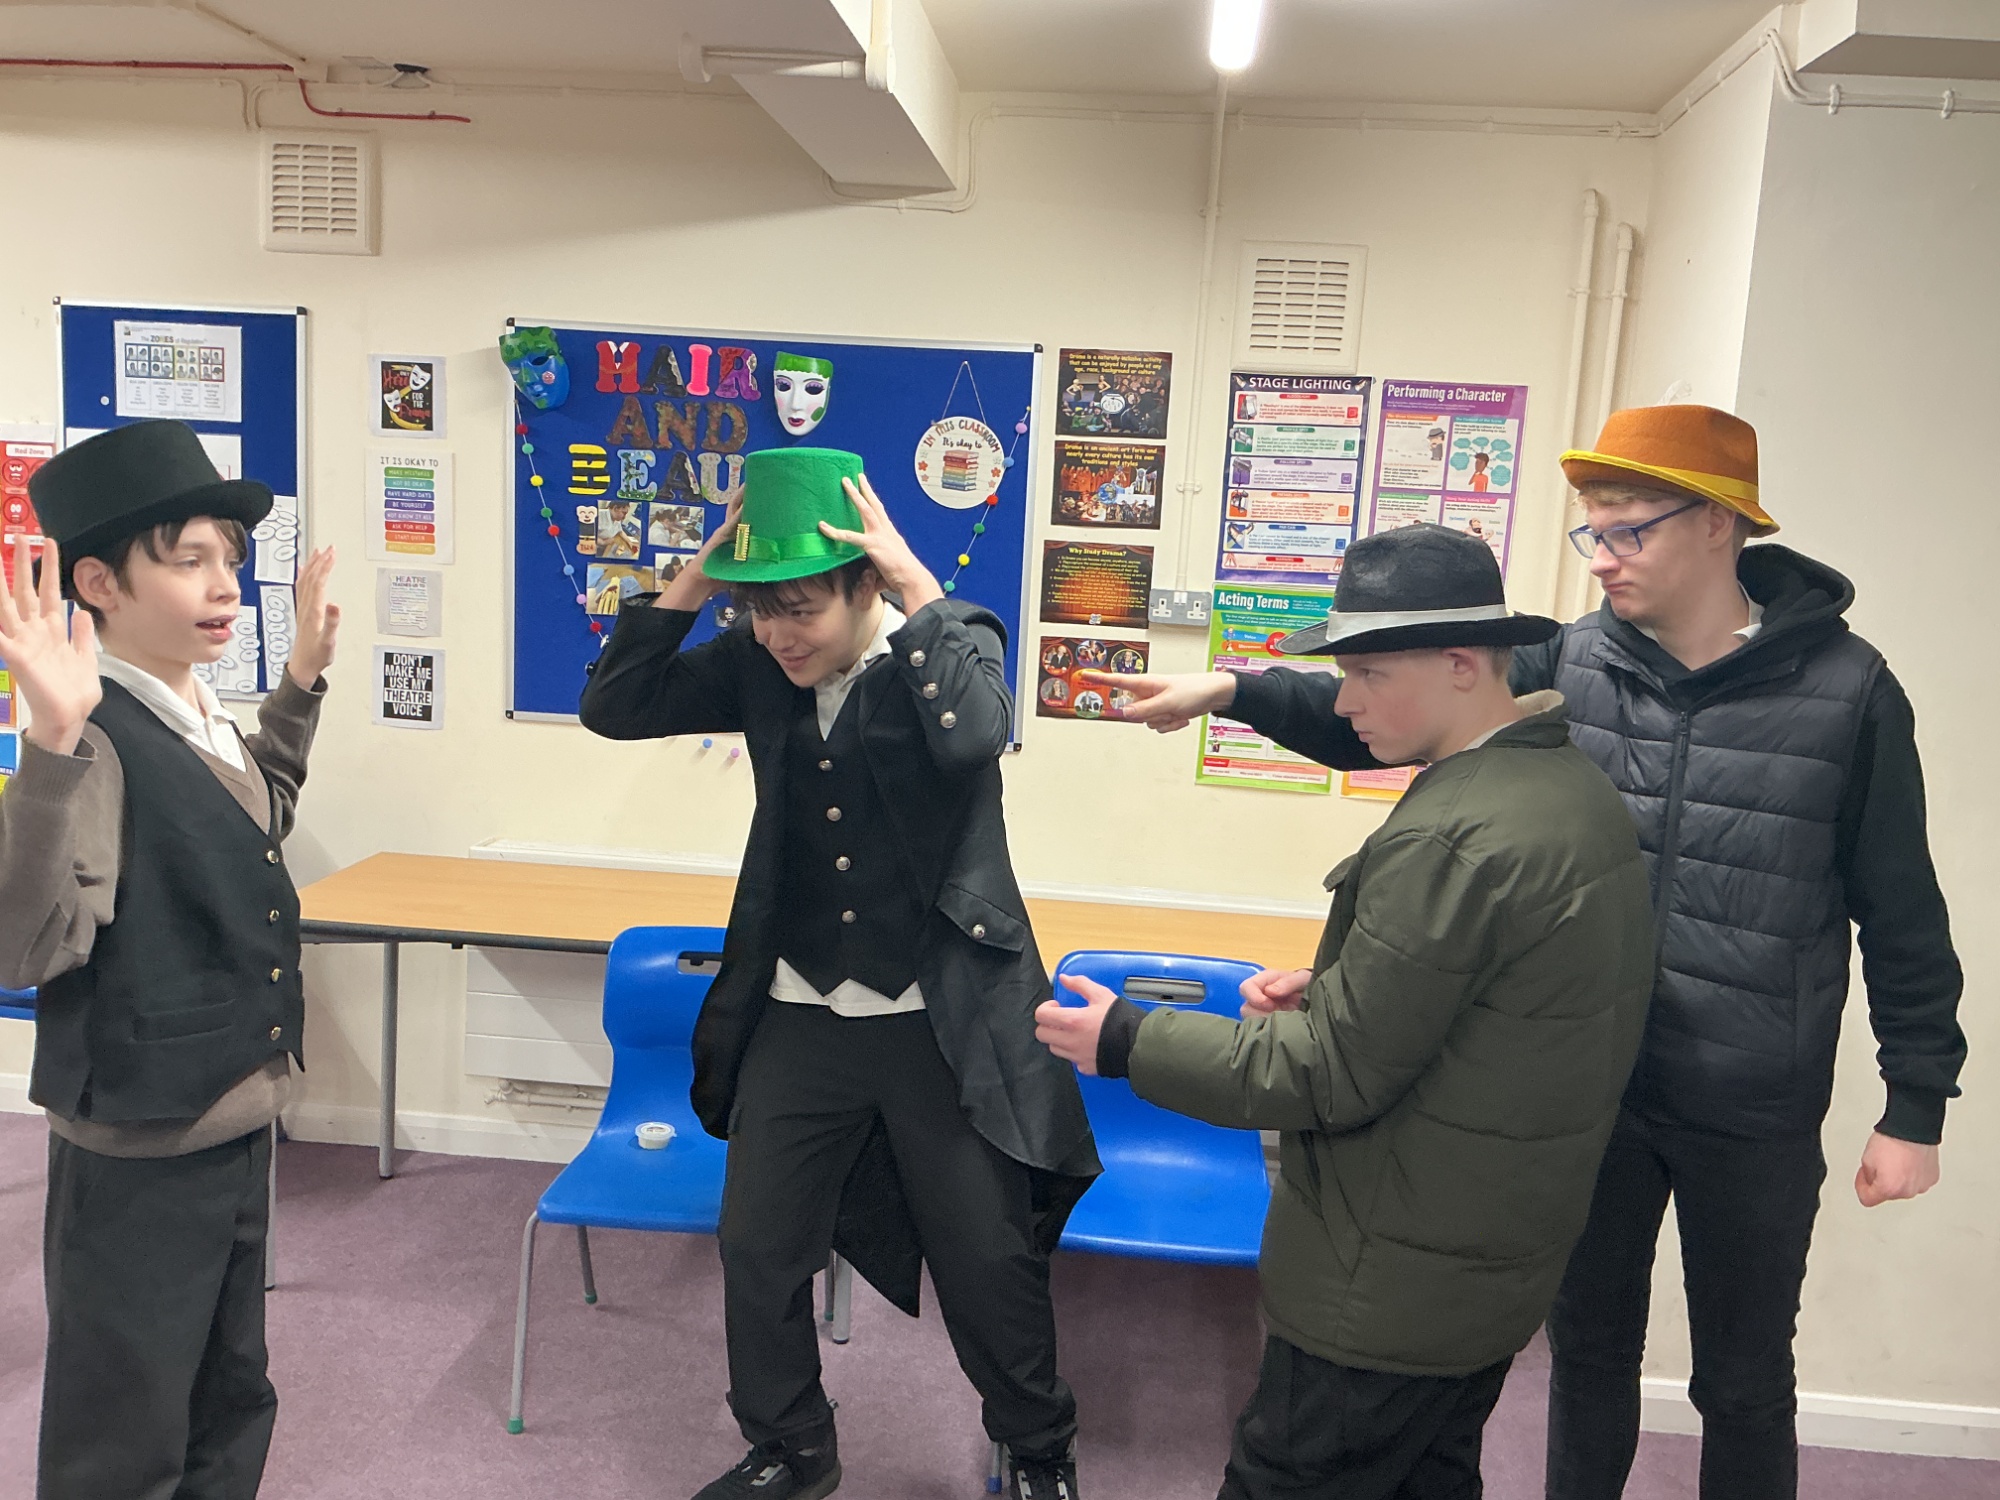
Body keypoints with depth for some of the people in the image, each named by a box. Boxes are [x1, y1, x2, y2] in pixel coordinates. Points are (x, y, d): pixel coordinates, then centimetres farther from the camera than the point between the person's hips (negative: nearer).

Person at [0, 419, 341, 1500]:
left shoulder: (199, 718, 4)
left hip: (237, 1126, 8)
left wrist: (303, 678, 17)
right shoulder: (94, 741, -23)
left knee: (229, 1411, 24)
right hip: (136, 1156, -8)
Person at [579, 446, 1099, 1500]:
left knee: (989, 1262, 9)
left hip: (944, 1020, -4)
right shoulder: (757, 664, 0)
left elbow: (972, 732, -33)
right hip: (798, 1017, 4)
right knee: (757, 1249, 14)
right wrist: (696, 582, -13)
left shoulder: (950, 645, -12)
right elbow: (615, 706, -4)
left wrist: (916, 581, -27)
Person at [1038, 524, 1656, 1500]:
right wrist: (1334, 994, 2)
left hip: (1395, 1290, -10)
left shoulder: (1452, 837, -27)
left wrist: (1126, 1043, -15)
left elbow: (1335, 1074, -22)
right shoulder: (1576, 786, 4)